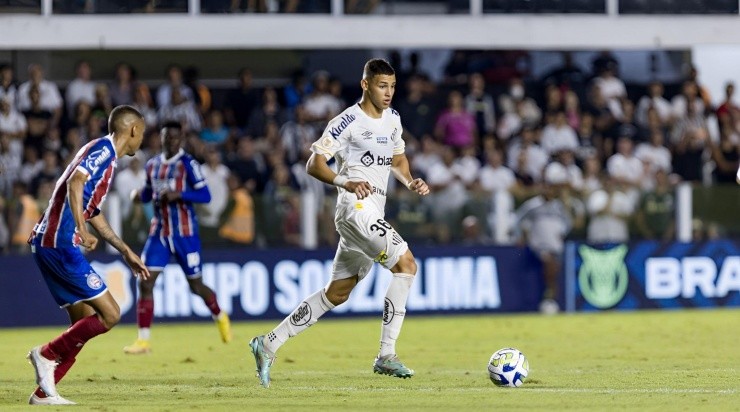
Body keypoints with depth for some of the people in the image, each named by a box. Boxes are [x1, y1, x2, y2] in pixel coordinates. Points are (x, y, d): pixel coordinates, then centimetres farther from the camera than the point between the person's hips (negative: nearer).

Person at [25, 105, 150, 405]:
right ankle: (48, 354, -3)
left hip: (48, 244, 10)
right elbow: (75, 182, -25)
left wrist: (126, 252, 35)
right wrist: (81, 229, -31)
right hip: (60, 243, -10)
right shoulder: (103, 149, -7)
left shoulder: (105, 154, 23)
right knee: (109, 314, -9)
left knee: (84, 320, 11)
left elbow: (93, 212, 33)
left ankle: (44, 393, 9)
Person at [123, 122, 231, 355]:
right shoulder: (152, 165, 8)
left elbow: (205, 195, -14)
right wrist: (139, 195, 0)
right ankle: (143, 341, -7)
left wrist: (178, 194, -27)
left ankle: (220, 318, 36)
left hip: (184, 233, -4)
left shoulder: (187, 164, -9)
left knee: (196, 286, 6)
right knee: (145, 283, -9)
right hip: (159, 232, 4)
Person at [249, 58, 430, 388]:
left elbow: (397, 158, 30)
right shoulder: (348, 122, -9)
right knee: (406, 264, -21)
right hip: (357, 207, -9)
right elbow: (314, 164, -11)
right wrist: (346, 183, -28)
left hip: (373, 212, 9)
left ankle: (269, 345, 17)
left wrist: (409, 182, 9)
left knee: (337, 292, 11)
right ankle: (386, 355, -19)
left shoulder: (392, 119, 15)